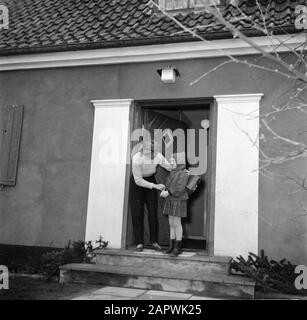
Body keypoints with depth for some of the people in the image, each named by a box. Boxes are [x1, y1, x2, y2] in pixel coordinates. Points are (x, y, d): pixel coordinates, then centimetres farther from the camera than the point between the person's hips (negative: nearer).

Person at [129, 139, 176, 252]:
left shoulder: (158, 156, -23)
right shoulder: (137, 159, -32)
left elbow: (170, 167, -11)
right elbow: (138, 181, -26)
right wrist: (155, 186, -28)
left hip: (150, 180, 3)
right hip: (136, 182, -2)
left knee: (153, 212, -3)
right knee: (137, 213, -5)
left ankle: (154, 241, 8)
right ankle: (139, 243, 4)